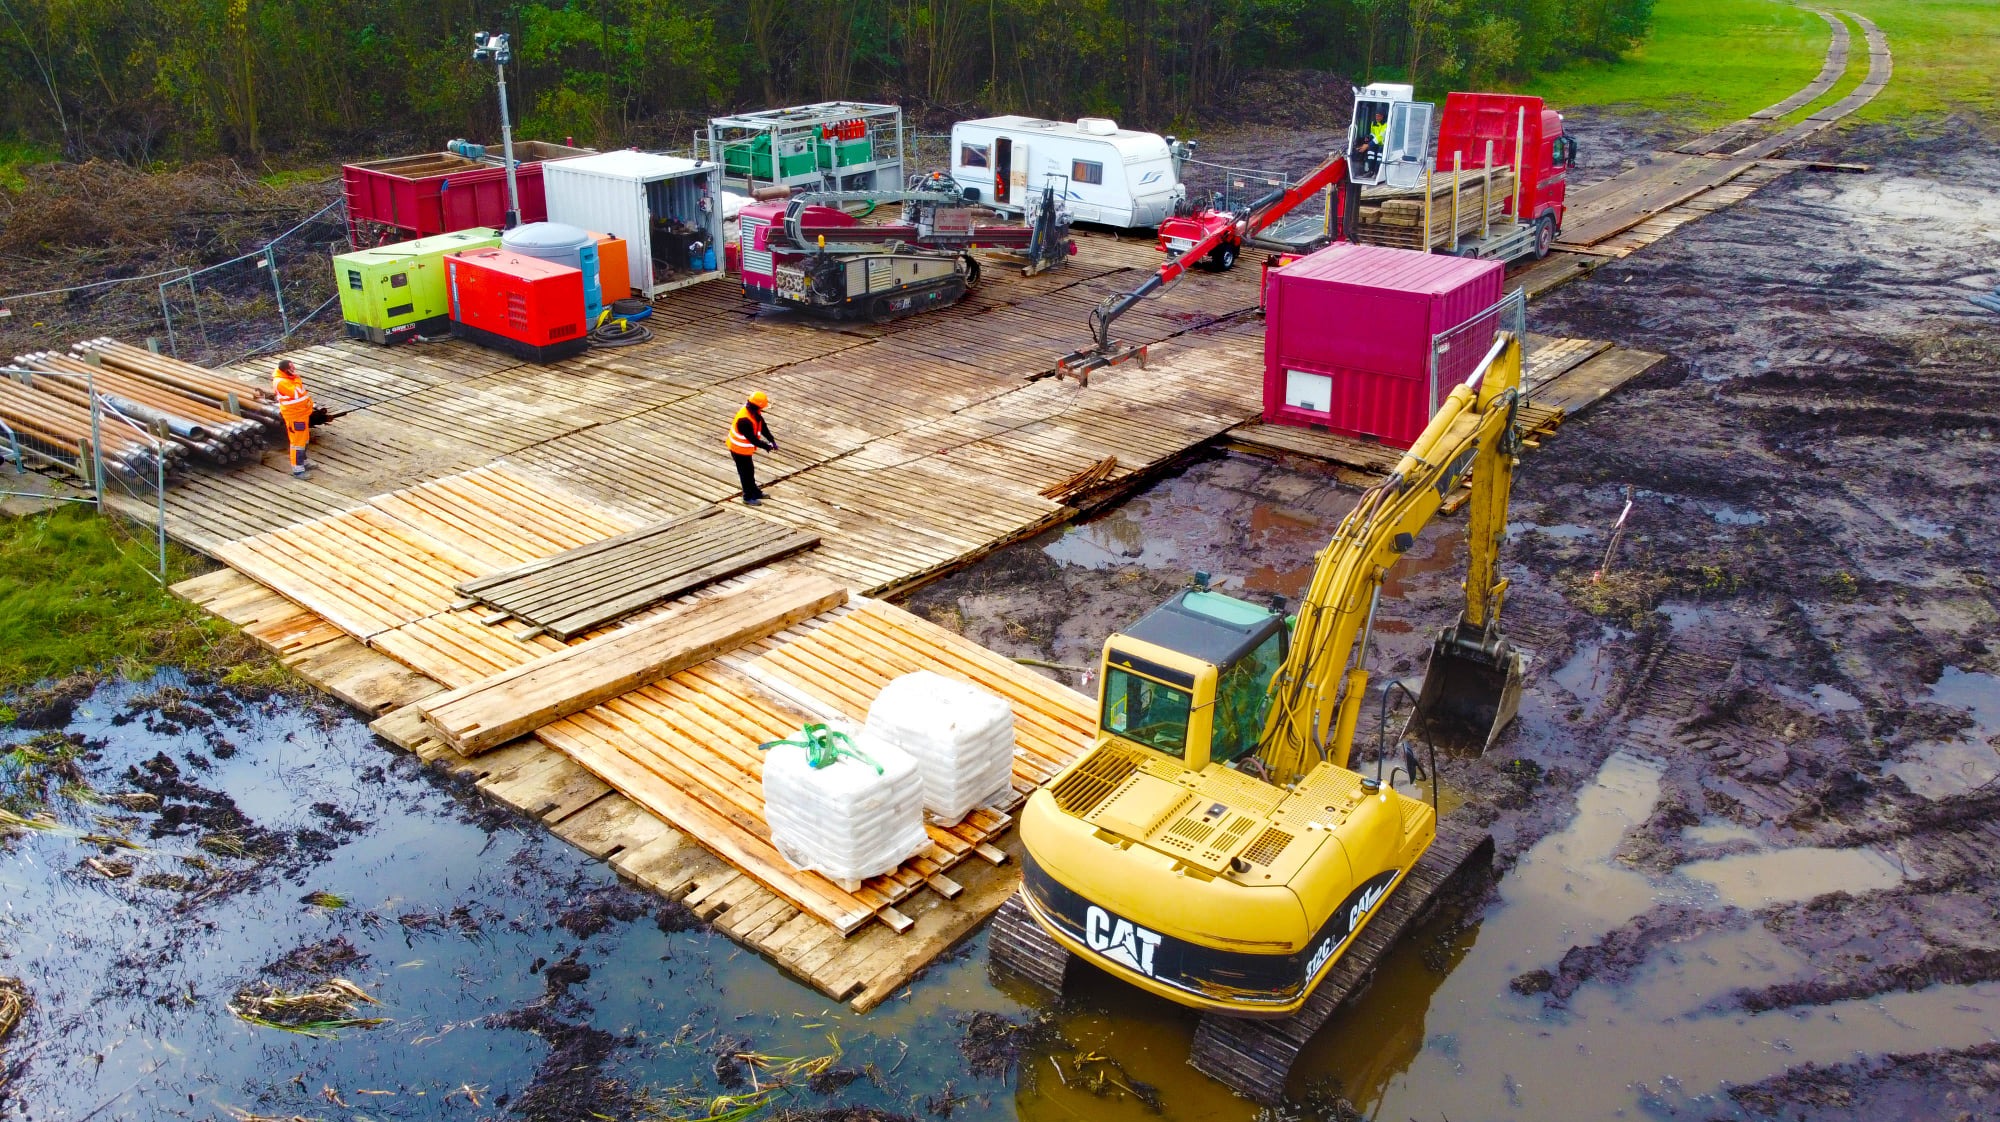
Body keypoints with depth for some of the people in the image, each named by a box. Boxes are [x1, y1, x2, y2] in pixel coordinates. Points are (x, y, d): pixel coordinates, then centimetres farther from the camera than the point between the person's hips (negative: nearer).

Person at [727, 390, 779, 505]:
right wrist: (766, 446, -22)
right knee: (746, 473, 8)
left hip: (745, 448, 9)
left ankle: (755, 491, 42)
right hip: (740, 450, -9)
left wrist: (772, 440, -9)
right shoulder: (744, 420, -37)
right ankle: (748, 498, 25)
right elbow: (752, 438, -32)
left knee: (750, 470, 25)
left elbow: (763, 425, -2)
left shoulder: (754, 412, -9)